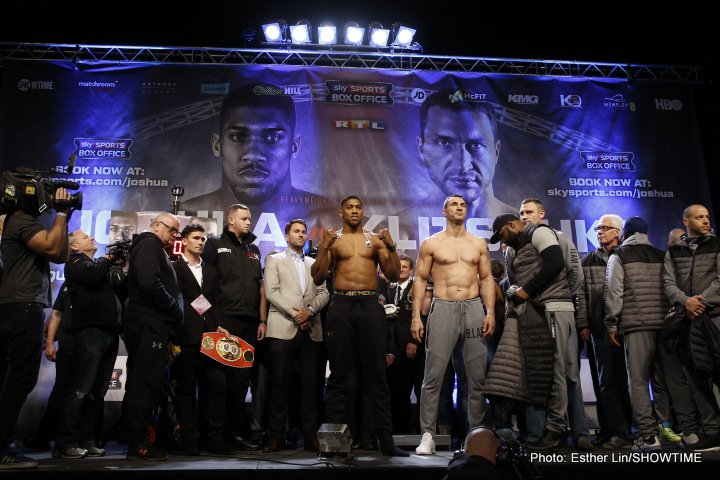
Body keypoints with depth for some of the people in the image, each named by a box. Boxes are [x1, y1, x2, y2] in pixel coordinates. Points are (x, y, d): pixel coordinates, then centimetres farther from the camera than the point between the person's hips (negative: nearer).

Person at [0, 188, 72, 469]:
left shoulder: (25, 222, 23)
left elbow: (61, 257, 20)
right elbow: (52, 247, -21)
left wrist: (64, 219, 13)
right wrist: (61, 213, -11)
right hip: (23, 308, -10)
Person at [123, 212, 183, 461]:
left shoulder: (156, 249, 27)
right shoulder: (149, 244, -4)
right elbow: (149, 282, -20)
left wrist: (172, 314, 8)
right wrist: (175, 308, -11)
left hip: (152, 326, 10)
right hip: (150, 325, -10)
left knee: (145, 383, 11)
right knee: (146, 383, -9)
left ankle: (136, 440, 16)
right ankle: (138, 444, -6)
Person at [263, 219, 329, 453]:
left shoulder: (314, 263, 20)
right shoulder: (274, 260, 11)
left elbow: (323, 293, 10)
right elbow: (271, 292, -2)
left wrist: (309, 311, -9)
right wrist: (294, 313, -11)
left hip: (311, 330, 3)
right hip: (283, 328, -3)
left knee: (310, 383, 2)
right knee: (279, 383, -2)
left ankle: (311, 435, 8)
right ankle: (277, 435, 5)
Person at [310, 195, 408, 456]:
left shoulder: (376, 239, 14)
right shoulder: (332, 239, 10)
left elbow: (393, 275, 8)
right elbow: (318, 278, 2)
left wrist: (391, 247, -5)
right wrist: (324, 248, -9)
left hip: (370, 305, 1)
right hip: (341, 306, -1)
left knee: (376, 374, 2)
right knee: (340, 375, 2)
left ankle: (386, 440, 6)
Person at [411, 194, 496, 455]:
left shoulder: (479, 243, 13)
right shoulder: (431, 244, 6)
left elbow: (487, 279, 12)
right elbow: (420, 280, 4)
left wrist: (490, 312, -1)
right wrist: (416, 316, -5)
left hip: (474, 307, 2)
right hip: (443, 308, -2)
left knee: (477, 377, 4)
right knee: (433, 376, -5)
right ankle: (428, 435, 0)